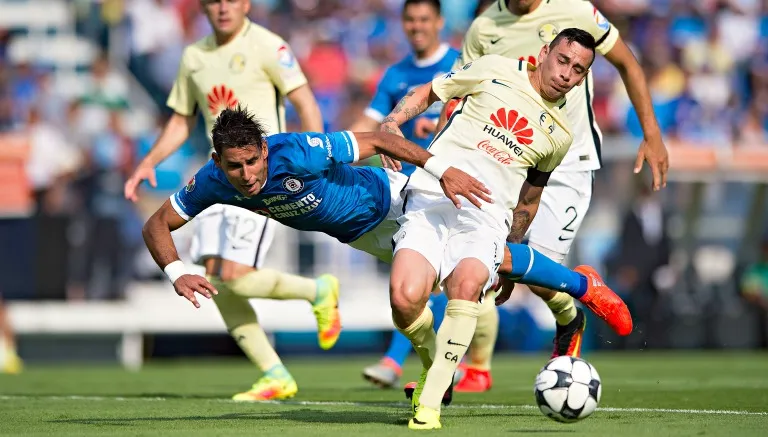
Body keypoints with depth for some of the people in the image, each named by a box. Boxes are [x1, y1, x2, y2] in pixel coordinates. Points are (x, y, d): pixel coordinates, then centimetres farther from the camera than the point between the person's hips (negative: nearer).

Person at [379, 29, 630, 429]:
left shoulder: (559, 135, 18)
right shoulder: (494, 71, 10)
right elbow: (427, 93, 19)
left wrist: (510, 259, 31)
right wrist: (395, 119, -1)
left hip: (487, 213, 1)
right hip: (431, 197, -1)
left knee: (466, 286, -33)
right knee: (405, 298, -26)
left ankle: (430, 401, -23)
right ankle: (431, 363, 8)